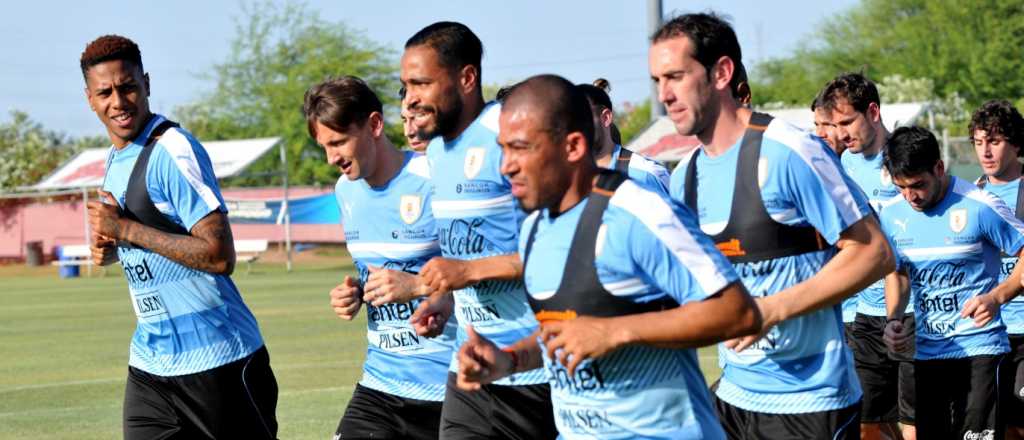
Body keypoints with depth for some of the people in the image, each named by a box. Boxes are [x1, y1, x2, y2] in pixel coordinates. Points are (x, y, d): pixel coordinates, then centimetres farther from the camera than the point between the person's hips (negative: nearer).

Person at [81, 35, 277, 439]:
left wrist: (127, 230, -20)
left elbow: (219, 256, -22)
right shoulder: (115, 159, 12)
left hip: (215, 360, -8)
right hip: (149, 362, 8)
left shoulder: (173, 151, -15)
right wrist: (106, 246, 3)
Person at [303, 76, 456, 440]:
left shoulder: (434, 182, -15)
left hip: (446, 385, -6)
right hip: (379, 382, 6)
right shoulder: (347, 191, 9)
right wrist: (354, 293, 3)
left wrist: (416, 286, -23)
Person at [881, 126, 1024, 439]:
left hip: (979, 350, -6)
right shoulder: (892, 216, 3)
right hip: (927, 352, 6)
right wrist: (893, 319, 0)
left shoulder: (980, 208, -14)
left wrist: (997, 297, -23)